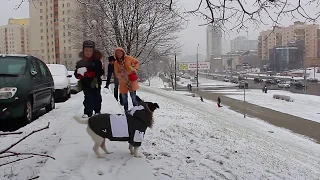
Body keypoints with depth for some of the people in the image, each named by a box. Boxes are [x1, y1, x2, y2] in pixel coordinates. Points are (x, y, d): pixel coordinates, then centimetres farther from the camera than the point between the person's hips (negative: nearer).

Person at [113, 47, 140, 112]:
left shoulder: (128, 58, -1)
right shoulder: (116, 63, 4)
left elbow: (137, 62, 9)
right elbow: (116, 74, 3)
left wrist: (135, 69, -8)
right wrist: (121, 75, -18)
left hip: (131, 80, -3)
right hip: (123, 82, 3)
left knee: (133, 97, -5)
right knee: (124, 98, 9)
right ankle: (126, 111, 22)